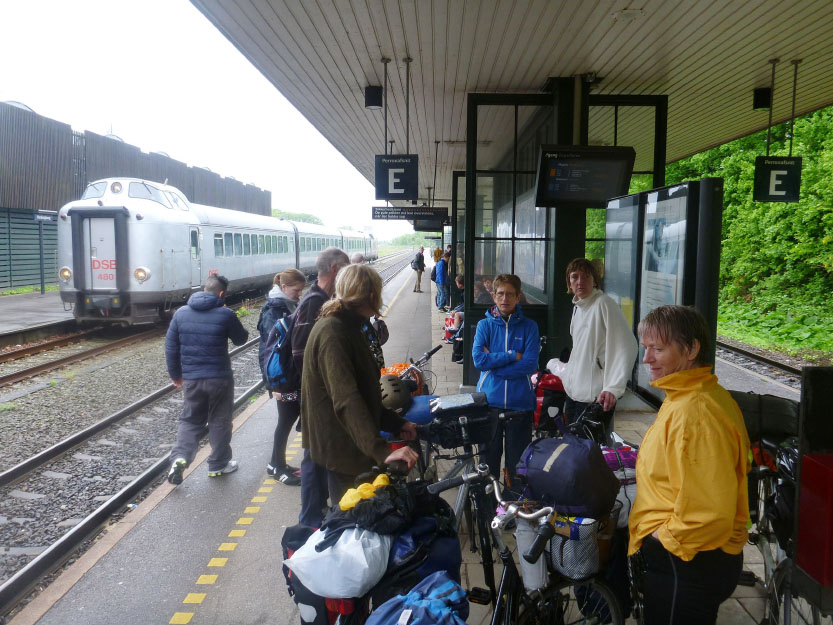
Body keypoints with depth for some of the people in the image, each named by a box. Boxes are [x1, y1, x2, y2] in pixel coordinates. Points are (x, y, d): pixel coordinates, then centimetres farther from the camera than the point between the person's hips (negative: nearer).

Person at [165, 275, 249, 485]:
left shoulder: (181, 313, 0)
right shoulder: (225, 315, -12)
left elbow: (171, 347, 4)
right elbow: (240, 339, 2)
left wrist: (175, 374, 14)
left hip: (191, 379, 3)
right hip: (219, 378, -3)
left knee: (190, 420, 16)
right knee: (219, 422, 12)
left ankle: (179, 457, -4)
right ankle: (218, 465, 22)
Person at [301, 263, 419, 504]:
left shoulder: (347, 327, 11)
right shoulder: (332, 333, -22)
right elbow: (347, 400, -34)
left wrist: (397, 424, 14)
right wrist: (382, 451, -40)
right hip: (342, 449, -10)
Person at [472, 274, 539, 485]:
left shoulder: (529, 327, 3)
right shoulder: (484, 325, 5)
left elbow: (530, 364, -9)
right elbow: (478, 359, -9)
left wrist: (493, 361, -10)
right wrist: (512, 356, -11)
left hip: (520, 402, 0)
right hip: (489, 401, 1)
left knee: (519, 460, 8)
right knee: (488, 457, 10)